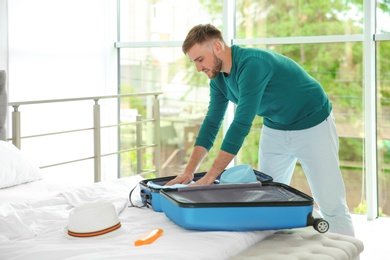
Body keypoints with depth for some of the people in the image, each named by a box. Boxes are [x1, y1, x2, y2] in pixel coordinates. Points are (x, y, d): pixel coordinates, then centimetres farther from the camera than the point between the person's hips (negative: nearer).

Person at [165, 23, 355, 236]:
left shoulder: (252, 64, -32)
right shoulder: (219, 78, -5)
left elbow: (241, 124, -36)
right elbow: (212, 122, 0)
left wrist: (209, 178, -36)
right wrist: (189, 170, -10)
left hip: (312, 126, -8)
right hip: (274, 129, 8)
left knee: (331, 205, -6)